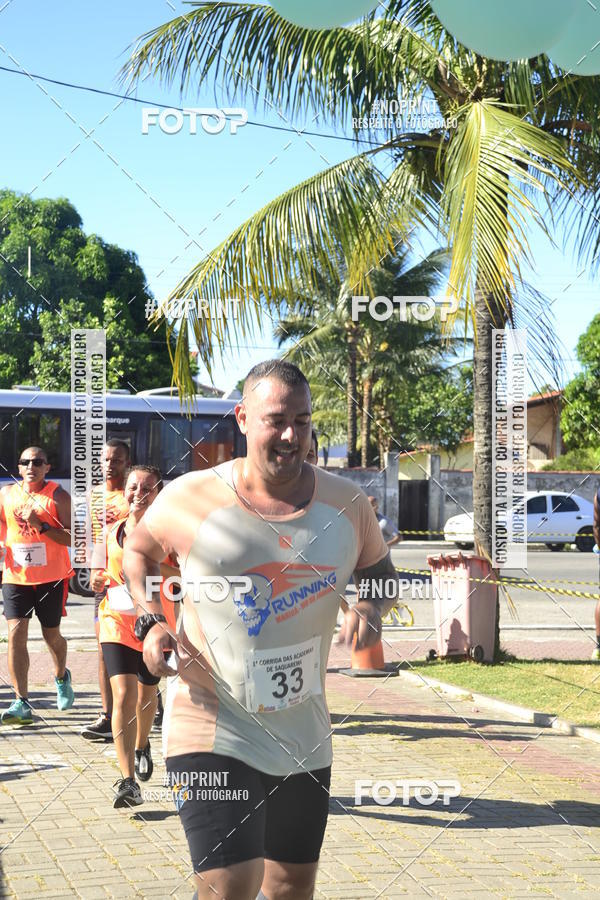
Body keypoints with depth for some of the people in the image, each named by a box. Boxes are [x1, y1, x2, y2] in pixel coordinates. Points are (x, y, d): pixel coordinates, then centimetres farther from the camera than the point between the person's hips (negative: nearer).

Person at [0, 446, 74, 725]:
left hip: (52, 577, -2)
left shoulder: (58, 496, -6)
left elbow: (73, 538, -12)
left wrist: (41, 526, -22)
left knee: (51, 634, 11)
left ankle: (61, 677, 43)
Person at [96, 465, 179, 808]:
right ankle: (128, 780, -13)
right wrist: (100, 579, -8)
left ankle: (142, 745, 51)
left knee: (146, 693, 19)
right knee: (123, 696, -13)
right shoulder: (111, 532, 3)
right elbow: (98, 579, 15)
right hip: (117, 622, 1)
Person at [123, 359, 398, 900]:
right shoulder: (190, 499, -9)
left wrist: (371, 608, -7)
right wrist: (151, 622, -5)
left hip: (303, 733, 5)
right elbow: (139, 550, 11)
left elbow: (379, 571, 16)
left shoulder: (346, 504, -1)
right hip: (212, 728, -4)